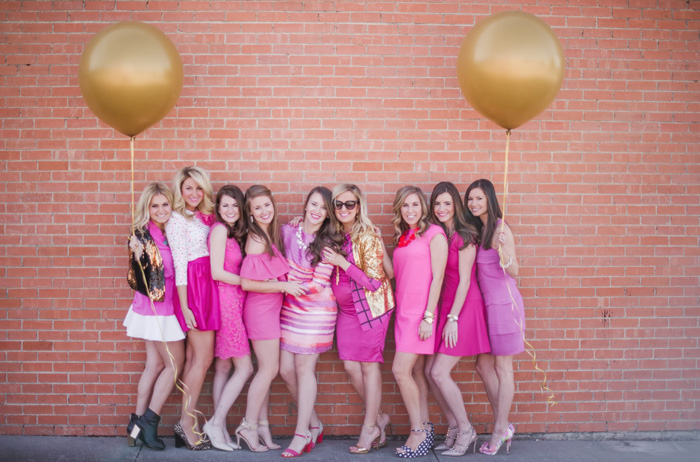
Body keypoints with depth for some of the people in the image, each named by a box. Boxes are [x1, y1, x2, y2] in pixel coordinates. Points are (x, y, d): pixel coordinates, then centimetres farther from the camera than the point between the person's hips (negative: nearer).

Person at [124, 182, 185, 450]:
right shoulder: (143, 235, -16)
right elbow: (141, 283, -13)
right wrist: (138, 256, -24)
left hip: (167, 308, 7)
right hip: (156, 309, -7)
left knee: (155, 365, 12)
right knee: (175, 364, 1)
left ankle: (138, 422, 22)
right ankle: (149, 421, 12)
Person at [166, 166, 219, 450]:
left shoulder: (205, 217, 16)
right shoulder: (177, 219, -5)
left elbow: (212, 255, 13)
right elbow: (180, 264, -10)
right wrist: (184, 306, -13)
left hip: (208, 285, 7)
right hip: (193, 287, -7)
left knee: (194, 357, 7)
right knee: (204, 357, -6)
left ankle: (187, 423, 12)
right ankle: (187, 421, 2)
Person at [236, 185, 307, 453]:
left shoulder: (273, 235, 7)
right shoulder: (256, 241, -18)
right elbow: (246, 283, -21)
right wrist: (285, 286, -18)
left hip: (270, 309, 8)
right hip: (261, 308, -8)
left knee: (266, 369, 13)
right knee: (270, 368, -2)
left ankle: (260, 425, 22)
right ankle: (249, 426, 10)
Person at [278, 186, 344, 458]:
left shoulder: (329, 244, -8)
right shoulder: (287, 232, 3)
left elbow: (317, 285, -12)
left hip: (315, 311, -4)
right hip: (289, 309, 5)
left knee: (304, 368, -1)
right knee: (286, 369, 4)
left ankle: (302, 433, 12)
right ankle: (314, 424, 23)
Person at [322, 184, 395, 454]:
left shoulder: (368, 236, -15)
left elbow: (374, 282, -17)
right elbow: (332, 271, 16)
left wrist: (342, 262, -21)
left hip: (372, 306, -6)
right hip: (346, 308, 6)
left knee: (369, 365, 1)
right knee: (351, 366, 4)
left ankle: (369, 427, 13)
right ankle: (378, 417, 23)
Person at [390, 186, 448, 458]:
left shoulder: (433, 234, -6)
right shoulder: (402, 238, 14)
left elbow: (438, 277, -11)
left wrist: (428, 317, -15)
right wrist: (399, 310, 9)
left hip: (422, 312, -7)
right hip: (404, 311, 7)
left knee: (400, 370, -11)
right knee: (416, 371, 8)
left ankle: (419, 433, 1)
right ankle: (425, 430, 16)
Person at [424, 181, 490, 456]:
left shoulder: (464, 237, -12)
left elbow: (464, 281, -13)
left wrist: (453, 318, -15)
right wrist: (444, 315, 4)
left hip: (465, 308, -7)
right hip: (445, 308, 7)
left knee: (440, 372, -10)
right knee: (430, 371, 3)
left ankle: (465, 431, 7)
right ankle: (454, 428, 17)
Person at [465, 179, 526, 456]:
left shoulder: (500, 229, -13)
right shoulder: (477, 229, 11)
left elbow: (514, 271, -18)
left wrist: (501, 249, -33)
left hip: (504, 303, -8)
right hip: (487, 303, 8)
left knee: (502, 367, 1)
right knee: (483, 365, 11)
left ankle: (500, 431, 11)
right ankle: (504, 426, 22)